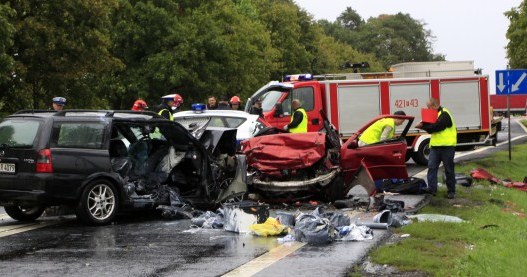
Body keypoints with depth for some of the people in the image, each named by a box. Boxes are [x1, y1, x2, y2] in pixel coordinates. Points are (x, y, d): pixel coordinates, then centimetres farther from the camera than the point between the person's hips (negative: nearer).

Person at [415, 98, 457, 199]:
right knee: (432, 167, -3)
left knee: (449, 170, 1)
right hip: (435, 145, 8)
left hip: (446, 146, -8)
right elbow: (431, 128, 14)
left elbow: (436, 127, -21)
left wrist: (422, 126, -12)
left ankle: (451, 191, 9)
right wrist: (424, 125, -6)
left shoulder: (444, 114, -11)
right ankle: (432, 189, -5)